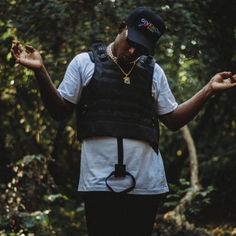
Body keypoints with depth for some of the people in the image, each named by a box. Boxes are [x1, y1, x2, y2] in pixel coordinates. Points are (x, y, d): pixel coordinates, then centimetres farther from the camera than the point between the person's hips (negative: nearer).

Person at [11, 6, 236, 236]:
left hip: (146, 182, 3)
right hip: (100, 181, -3)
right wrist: (40, 71, -11)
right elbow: (59, 110, 3)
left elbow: (173, 119, 13)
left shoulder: (154, 71, 13)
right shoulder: (84, 63, 5)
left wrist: (209, 89, 5)